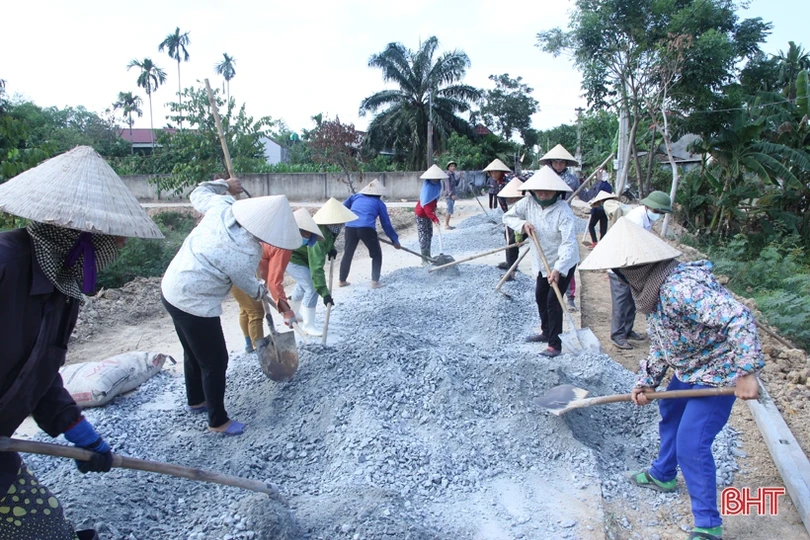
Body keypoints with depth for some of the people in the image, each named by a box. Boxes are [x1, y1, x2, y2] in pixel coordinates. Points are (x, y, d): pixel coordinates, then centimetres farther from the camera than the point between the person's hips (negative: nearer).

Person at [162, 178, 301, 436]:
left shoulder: (222, 206, -11)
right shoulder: (246, 254, -26)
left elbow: (199, 194, 11)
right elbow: (248, 284, -6)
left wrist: (225, 185, 24)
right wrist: (261, 291, 16)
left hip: (172, 288, 9)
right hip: (194, 303, -9)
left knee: (193, 353, 26)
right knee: (215, 362, 7)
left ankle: (196, 401, 47)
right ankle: (218, 421, 24)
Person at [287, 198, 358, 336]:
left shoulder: (328, 229, -13)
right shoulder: (318, 237, -39)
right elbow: (317, 267, -43)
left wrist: (331, 248, -4)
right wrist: (324, 293, -46)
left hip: (302, 255, 10)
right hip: (291, 257, -10)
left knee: (304, 284, 25)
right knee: (312, 288, -15)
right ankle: (308, 325, -1)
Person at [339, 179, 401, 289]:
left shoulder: (356, 196, 25)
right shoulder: (379, 203, 17)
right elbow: (386, 224, 17)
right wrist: (395, 240, 24)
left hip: (350, 227, 3)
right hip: (367, 228, -3)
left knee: (348, 254, 20)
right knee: (377, 255, 14)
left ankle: (342, 280, 28)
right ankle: (375, 281, 8)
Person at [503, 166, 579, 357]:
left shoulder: (563, 211, -29)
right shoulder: (528, 203, -11)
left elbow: (569, 243, -35)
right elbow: (508, 216, 0)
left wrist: (558, 270, -44)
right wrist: (522, 224, -21)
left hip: (563, 263, -7)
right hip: (542, 262, 7)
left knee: (553, 300, -9)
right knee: (540, 296, 19)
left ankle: (555, 344, 1)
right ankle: (546, 332, 39)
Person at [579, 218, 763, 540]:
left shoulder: (680, 287, -33)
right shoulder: (651, 290, 0)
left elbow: (739, 319, -37)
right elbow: (660, 344, 8)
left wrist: (746, 372, -36)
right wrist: (646, 381, 2)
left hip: (716, 373, -10)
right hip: (687, 370, 10)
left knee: (691, 445, -8)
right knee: (669, 414, 26)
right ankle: (663, 475, 51)